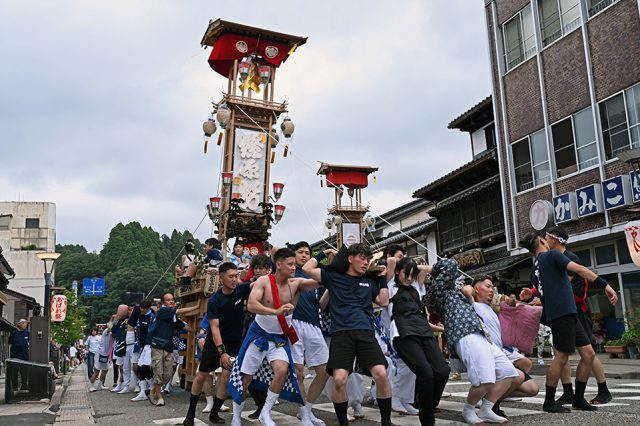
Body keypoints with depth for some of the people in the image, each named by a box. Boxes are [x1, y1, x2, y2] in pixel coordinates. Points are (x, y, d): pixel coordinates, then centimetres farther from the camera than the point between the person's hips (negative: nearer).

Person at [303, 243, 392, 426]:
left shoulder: (369, 281, 23)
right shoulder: (334, 276, 12)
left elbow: (384, 302, 20)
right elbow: (307, 268, 6)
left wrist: (382, 278, 20)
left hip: (366, 332, 3)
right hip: (341, 334, -2)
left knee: (381, 374, -16)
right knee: (339, 379, -17)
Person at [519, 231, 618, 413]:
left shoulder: (534, 271, 22)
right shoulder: (552, 255, -1)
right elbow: (579, 269, -13)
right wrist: (605, 285, -17)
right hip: (563, 312, -9)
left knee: (588, 354, 8)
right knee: (561, 357, -4)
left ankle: (578, 398, 15)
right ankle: (549, 402, 4)